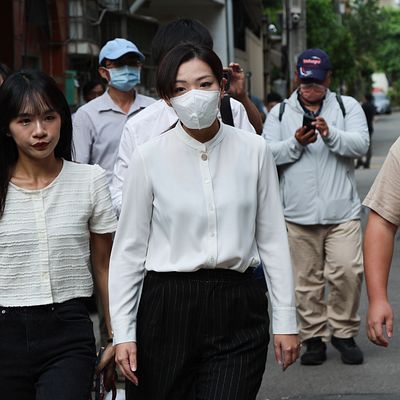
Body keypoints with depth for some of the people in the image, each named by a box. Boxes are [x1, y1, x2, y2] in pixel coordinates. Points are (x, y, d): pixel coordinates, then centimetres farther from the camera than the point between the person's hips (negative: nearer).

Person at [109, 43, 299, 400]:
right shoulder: (149, 157, -3)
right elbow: (129, 249, 1)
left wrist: (285, 319, 4)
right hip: (166, 307, 0)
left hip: (239, 308, 1)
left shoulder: (254, 151, 0)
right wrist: (123, 331, -3)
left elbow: (272, 239, 5)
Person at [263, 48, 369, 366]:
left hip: (341, 211, -1)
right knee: (307, 280, 4)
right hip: (299, 213, 1)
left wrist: (330, 134, -20)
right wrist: (296, 143, -14)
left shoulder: (347, 106, 10)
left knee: (348, 271, -10)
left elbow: (361, 144, -4)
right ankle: (314, 337, 16)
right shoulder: (280, 113, 12)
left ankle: (343, 332, 9)